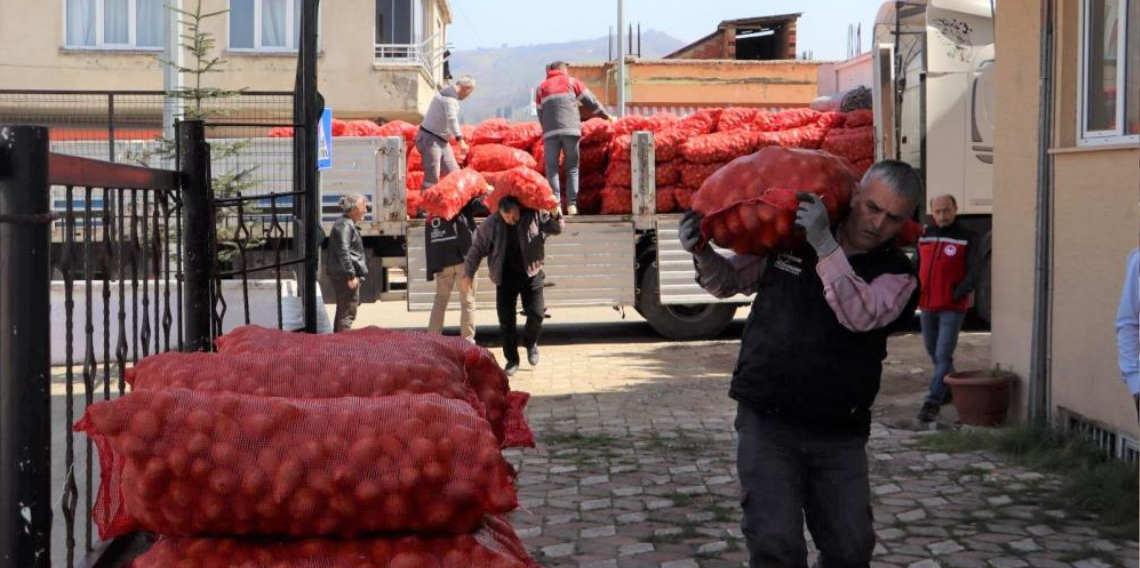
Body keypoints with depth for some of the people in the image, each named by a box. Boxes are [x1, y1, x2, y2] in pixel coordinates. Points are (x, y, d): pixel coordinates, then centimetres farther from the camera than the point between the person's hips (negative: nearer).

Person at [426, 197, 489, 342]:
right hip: (464, 259, -4)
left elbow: (429, 246, 13)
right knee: (467, 302, 2)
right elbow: (483, 204, -9)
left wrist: (431, 271, 11)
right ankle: (468, 341, -1)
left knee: (440, 301, 15)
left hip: (442, 263, 4)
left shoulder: (431, 217, 17)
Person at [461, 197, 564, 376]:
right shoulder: (491, 224, -8)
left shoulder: (534, 215, -9)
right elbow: (476, 249, 0)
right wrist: (468, 274, 1)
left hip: (531, 274, 0)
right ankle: (512, 359, 13)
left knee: (536, 314, -6)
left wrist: (555, 214, -24)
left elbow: (556, 228, -1)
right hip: (505, 277, 0)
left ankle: (531, 343, 27)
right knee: (506, 320, 0)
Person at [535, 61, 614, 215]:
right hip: (571, 130, -1)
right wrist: (606, 116, 25)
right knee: (572, 168, 6)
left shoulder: (542, 88, 21)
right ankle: (572, 204, -3)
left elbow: (540, 114, 19)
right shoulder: (571, 82, 16)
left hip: (550, 132, 1)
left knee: (552, 168, 3)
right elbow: (591, 102, 15)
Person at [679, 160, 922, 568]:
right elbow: (728, 282, 15)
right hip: (768, 423, -1)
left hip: (839, 434, 1)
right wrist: (702, 252, -5)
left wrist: (825, 245, -28)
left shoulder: (896, 274, -1)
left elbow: (861, 315, -23)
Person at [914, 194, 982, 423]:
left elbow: (974, 271, -10)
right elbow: (917, 266, 16)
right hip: (927, 305, 6)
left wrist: (958, 293, -21)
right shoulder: (925, 236, 9)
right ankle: (949, 390, 38)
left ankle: (932, 403, -14)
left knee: (943, 355, -11)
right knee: (933, 352, 18)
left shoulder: (966, 238, -5)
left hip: (952, 308, -6)